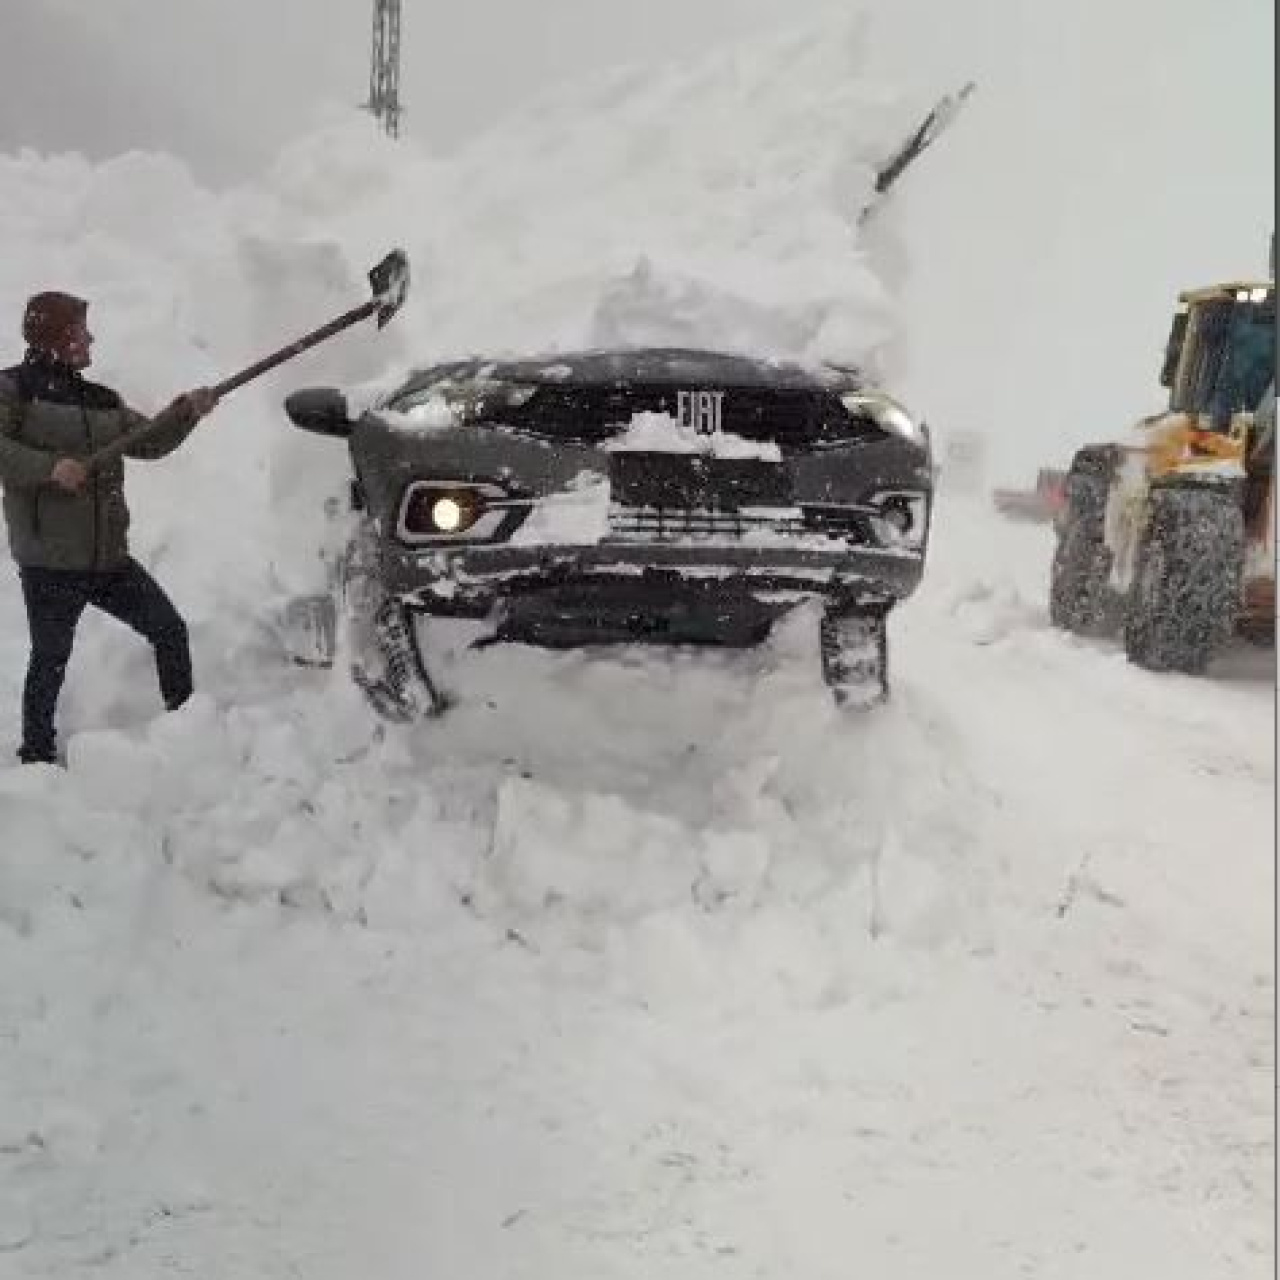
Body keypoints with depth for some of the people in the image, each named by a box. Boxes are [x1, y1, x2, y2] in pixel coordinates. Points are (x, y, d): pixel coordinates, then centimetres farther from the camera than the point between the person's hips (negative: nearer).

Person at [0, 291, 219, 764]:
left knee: (170, 629, 7)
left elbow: (148, 441, 15)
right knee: (51, 658, 2)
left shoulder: (101, 400, 15)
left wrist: (185, 412, 0)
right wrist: (49, 466, -26)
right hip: (50, 562, -6)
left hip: (109, 557, 6)